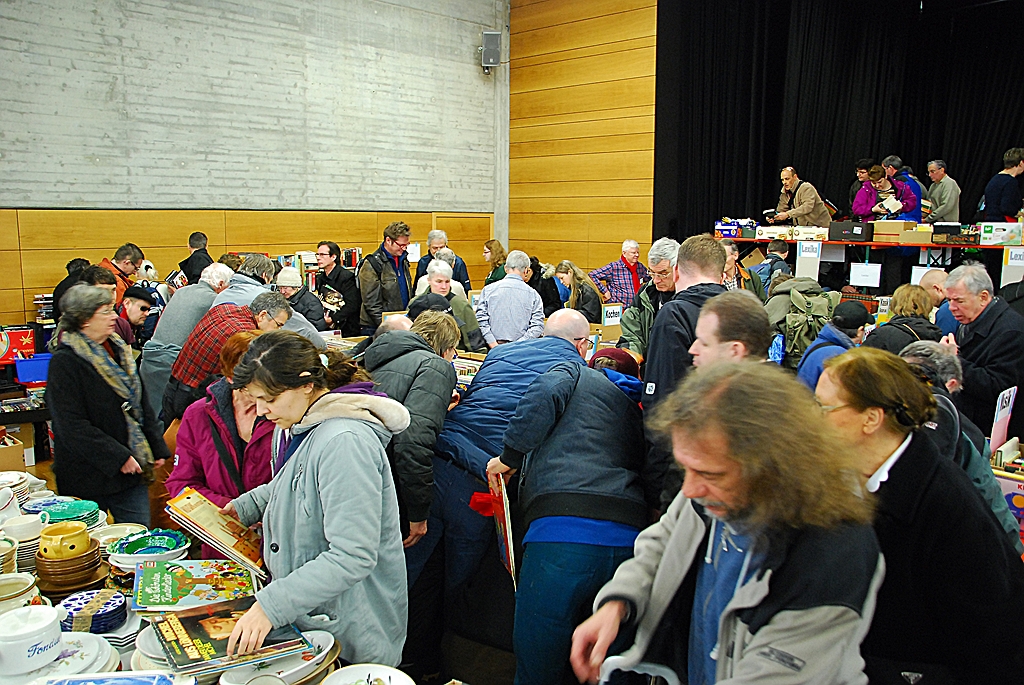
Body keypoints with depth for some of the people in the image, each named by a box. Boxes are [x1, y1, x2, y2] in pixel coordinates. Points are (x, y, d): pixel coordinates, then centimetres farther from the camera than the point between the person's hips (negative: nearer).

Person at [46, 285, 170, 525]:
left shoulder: (117, 350, 11)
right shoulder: (64, 361, -12)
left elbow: (141, 404, 16)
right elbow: (71, 426, -18)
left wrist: (157, 449, 11)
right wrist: (118, 458, -18)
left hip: (131, 469, 6)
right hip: (87, 477, -6)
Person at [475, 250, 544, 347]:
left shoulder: (488, 290, 6)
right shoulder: (533, 294, 4)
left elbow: (481, 319, -1)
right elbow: (537, 325, -3)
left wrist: (493, 344, -5)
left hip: (495, 349, 1)